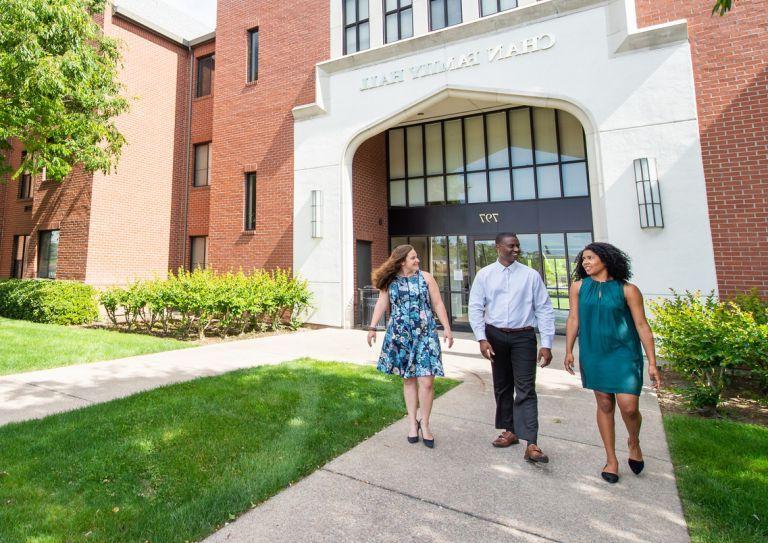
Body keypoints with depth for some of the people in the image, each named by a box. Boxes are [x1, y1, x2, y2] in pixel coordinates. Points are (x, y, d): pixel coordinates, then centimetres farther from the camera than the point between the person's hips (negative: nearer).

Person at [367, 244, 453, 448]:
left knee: (426, 381, -4)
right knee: (408, 379, 10)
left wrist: (447, 328, -4)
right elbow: (381, 304, 2)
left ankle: (424, 423, 15)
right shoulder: (390, 281, 3)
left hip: (425, 335, -1)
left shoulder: (426, 277, 1)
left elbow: (438, 304, 1)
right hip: (400, 336, 1)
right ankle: (412, 422, 23)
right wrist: (372, 328, -5)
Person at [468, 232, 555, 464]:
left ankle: (531, 444, 2)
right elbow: (475, 308, 0)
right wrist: (482, 339, -9)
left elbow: (544, 310, -2)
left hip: (523, 336, -2)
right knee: (502, 386, 14)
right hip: (495, 335, 2)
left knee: (526, 389, -4)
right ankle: (510, 431, 31)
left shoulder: (531, 275, -2)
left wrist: (546, 344, -6)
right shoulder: (484, 275, 0)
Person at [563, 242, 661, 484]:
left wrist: (652, 363, -4)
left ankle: (634, 442, 28)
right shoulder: (579, 287, 2)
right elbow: (573, 319, 4)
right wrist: (569, 351, 0)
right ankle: (611, 459, 25)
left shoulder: (627, 290, -5)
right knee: (604, 405, 9)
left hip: (623, 353, -2)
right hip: (593, 355, 2)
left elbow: (642, 326, -3)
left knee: (628, 406, -7)